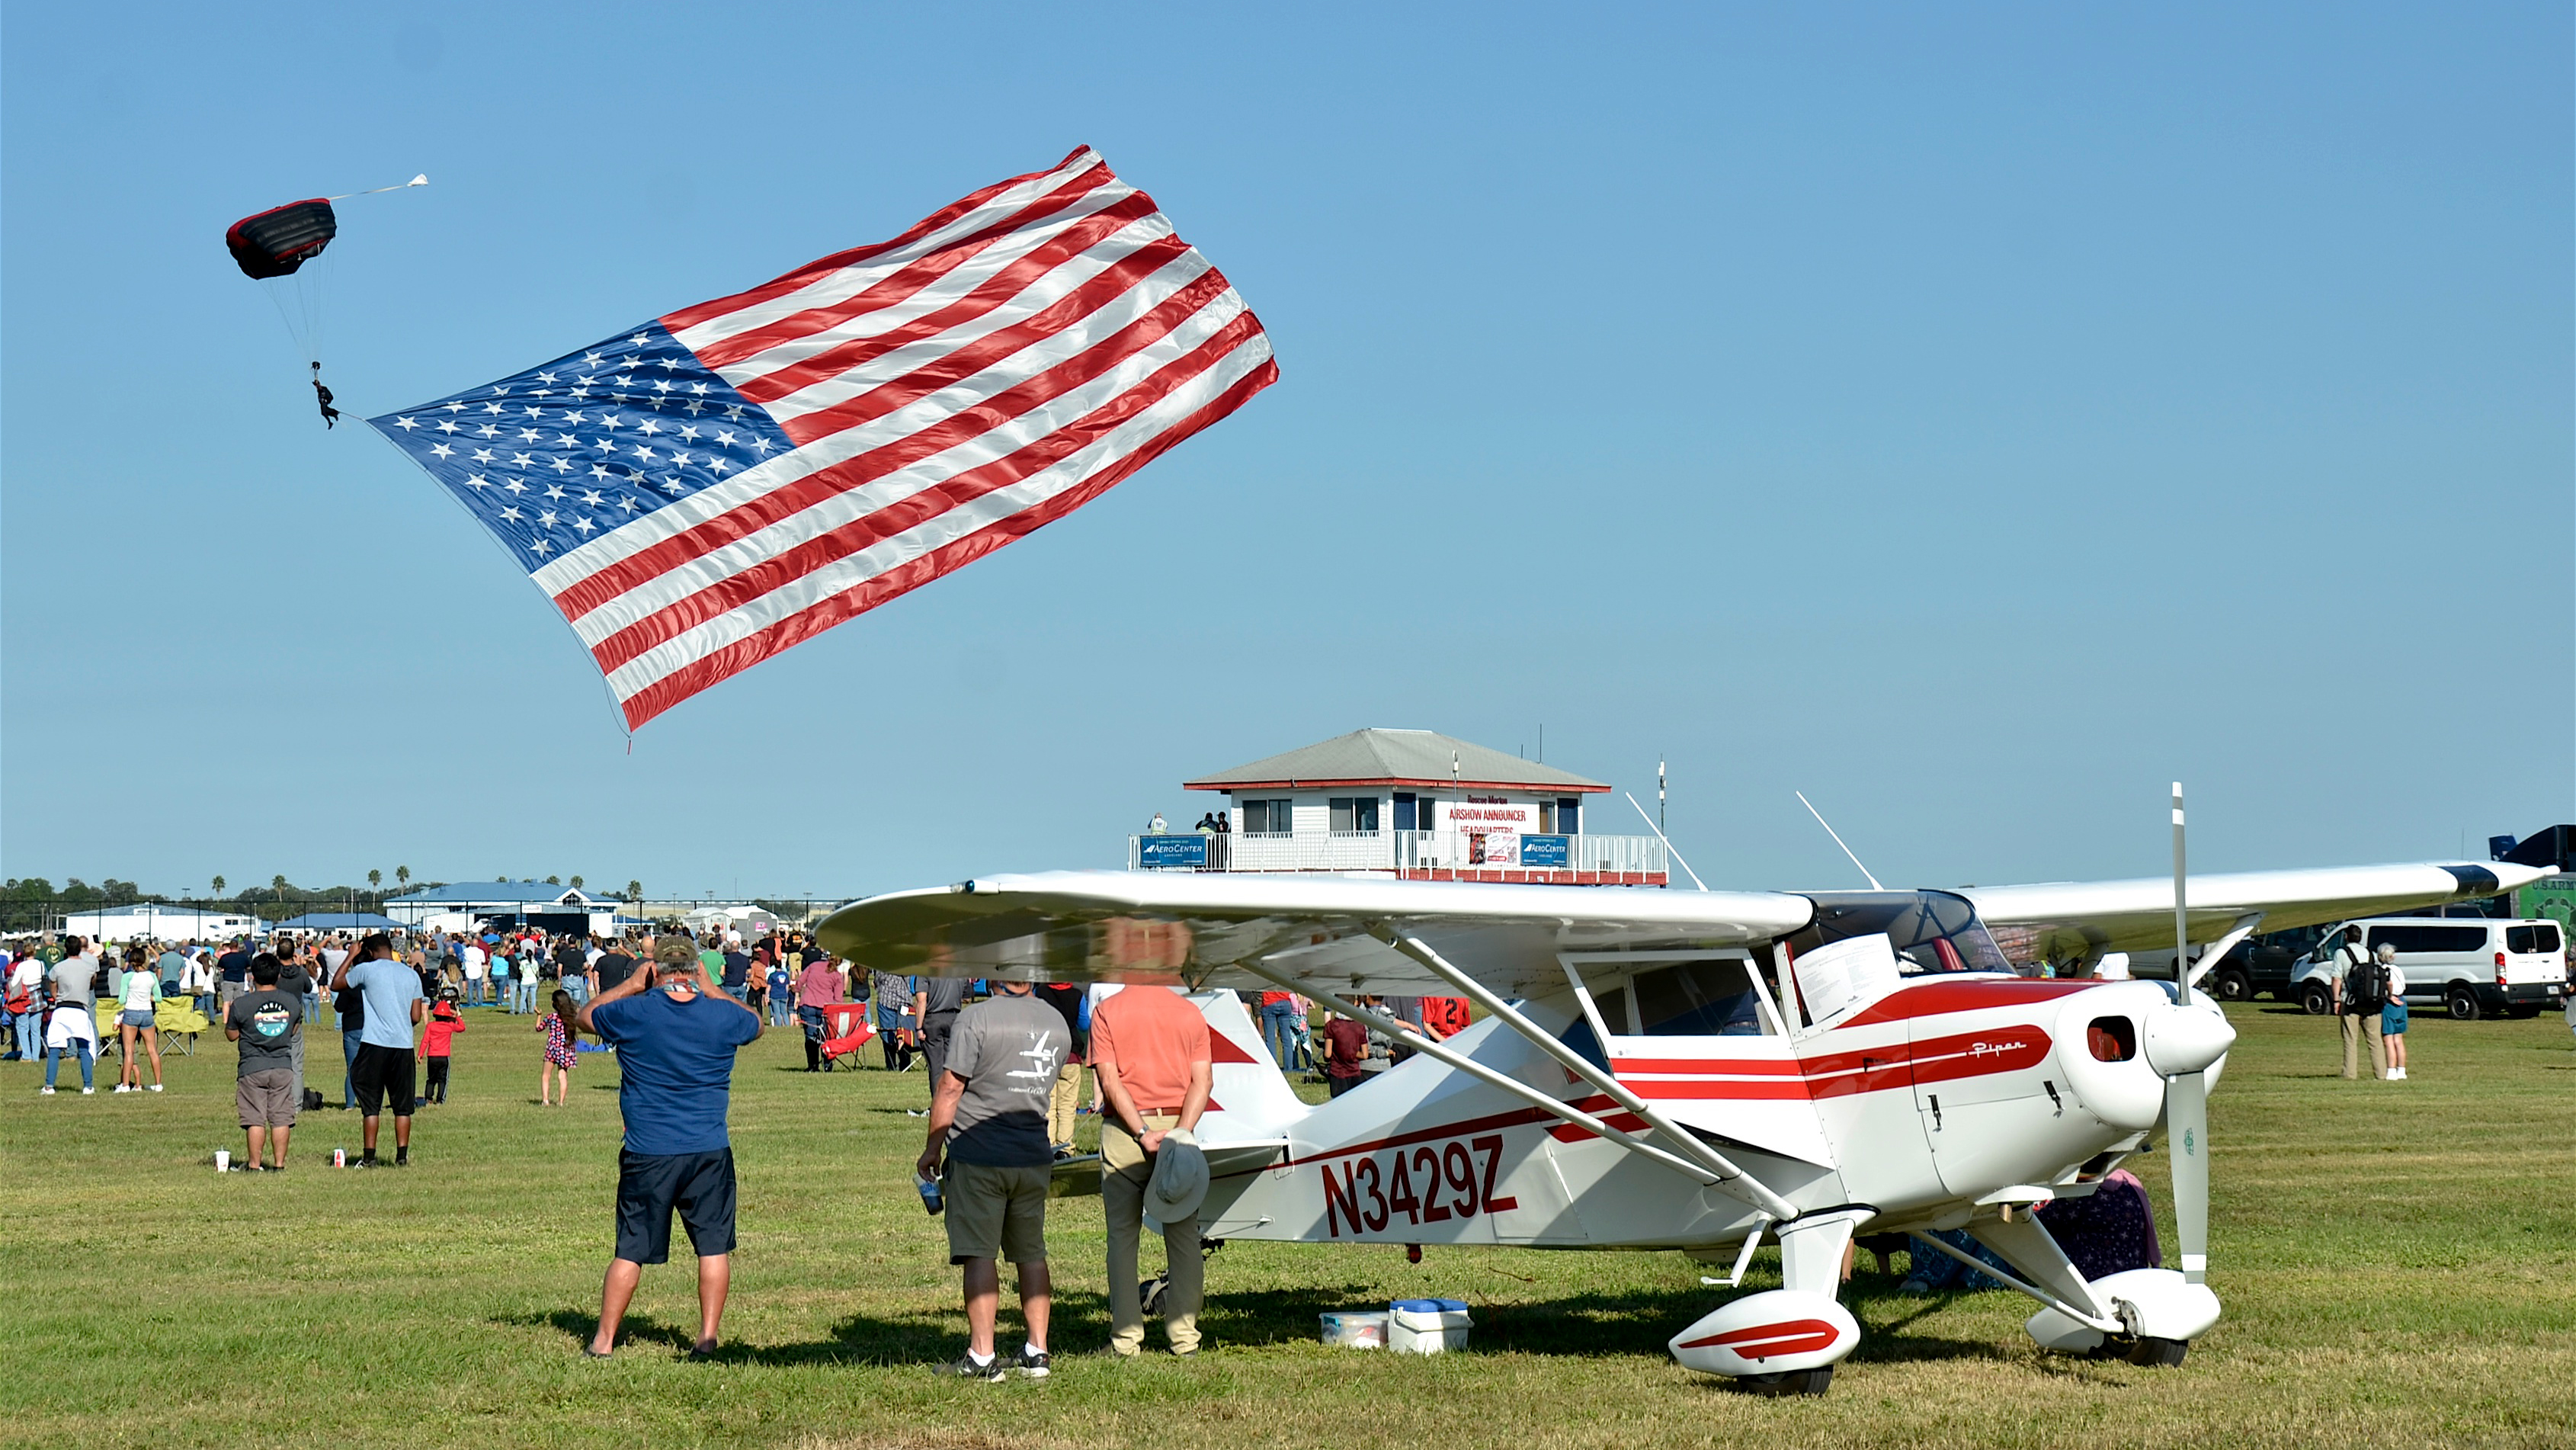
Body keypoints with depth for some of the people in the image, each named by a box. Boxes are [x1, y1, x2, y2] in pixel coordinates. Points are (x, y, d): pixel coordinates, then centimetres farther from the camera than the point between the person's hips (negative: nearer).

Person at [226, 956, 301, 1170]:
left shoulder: (241, 1004, -9)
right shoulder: (292, 1003, 1)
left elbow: (231, 1036, 2)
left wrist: (227, 1018, 18)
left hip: (252, 1068, -2)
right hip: (283, 1067, 2)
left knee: (255, 1119, 0)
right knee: (281, 1118, 5)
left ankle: (254, 1165, 3)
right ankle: (279, 1163, 6)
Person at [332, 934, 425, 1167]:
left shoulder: (366, 970, -2)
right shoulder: (411, 975, 10)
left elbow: (336, 983, 13)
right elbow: (416, 1017, 10)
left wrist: (351, 956, 22)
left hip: (374, 1043, -3)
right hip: (404, 1045, 3)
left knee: (371, 1104, 3)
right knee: (402, 1104, 9)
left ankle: (369, 1157, 2)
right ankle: (402, 1156, 8)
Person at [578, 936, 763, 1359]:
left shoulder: (633, 1013, -8)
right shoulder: (723, 1015, -2)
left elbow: (585, 1016, 13)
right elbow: (756, 1024, 22)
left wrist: (630, 985, 17)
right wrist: (711, 990, 21)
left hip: (647, 1154, 0)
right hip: (709, 1151, 1)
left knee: (631, 1251, 6)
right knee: (714, 1246, 8)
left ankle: (604, 1340, 10)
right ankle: (707, 1336, 5)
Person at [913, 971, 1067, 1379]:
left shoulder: (976, 1019, -12)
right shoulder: (1057, 1024, 6)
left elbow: (950, 1089, -12)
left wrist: (932, 1148, -3)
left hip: (978, 1154, -5)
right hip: (1034, 1157, 5)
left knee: (980, 1255, -2)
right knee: (1031, 1255, 13)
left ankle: (982, 1357, -3)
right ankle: (1037, 1353, 15)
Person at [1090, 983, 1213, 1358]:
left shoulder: (1107, 1011, -2)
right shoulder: (1191, 1013, 5)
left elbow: (1109, 1080, -10)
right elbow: (1202, 1081, -4)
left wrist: (1143, 1133, -13)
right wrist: (1179, 1135, -11)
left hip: (1123, 1131, -2)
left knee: (1122, 1235, 4)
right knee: (1183, 1235, 8)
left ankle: (1126, 1336, 2)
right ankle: (1184, 1334, 7)